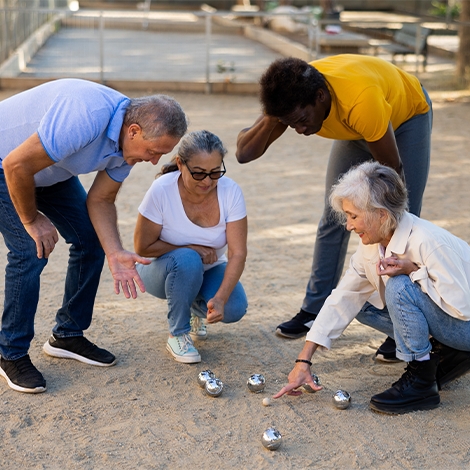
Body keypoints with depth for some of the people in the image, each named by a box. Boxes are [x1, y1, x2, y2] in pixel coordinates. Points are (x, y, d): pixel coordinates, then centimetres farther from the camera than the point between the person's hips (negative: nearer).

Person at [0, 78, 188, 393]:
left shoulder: (130, 142, -13)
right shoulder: (85, 118, -40)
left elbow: (101, 200, -5)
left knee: (91, 242, 2)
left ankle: (68, 335, 18)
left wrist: (115, 253, -19)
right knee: (31, 252, -18)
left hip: (51, 169, 8)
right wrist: (32, 220, -19)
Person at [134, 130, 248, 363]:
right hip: (162, 270, -2)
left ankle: (198, 308, 11)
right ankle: (177, 334, -13)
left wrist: (220, 298, -38)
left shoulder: (231, 191, -22)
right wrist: (191, 248, -24)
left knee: (234, 308, -25)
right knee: (187, 261, -36)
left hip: (208, 271, 2)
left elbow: (237, 253, -24)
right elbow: (143, 246, -18)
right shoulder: (162, 190, -28)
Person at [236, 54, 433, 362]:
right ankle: (316, 309, 14)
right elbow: (244, 154, -27)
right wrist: (271, 119, -43)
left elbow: (392, 170, -31)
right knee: (333, 218, 4)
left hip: (407, 115, -5)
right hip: (357, 128, 5)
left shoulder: (361, 101, -45)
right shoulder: (293, 97, -28)